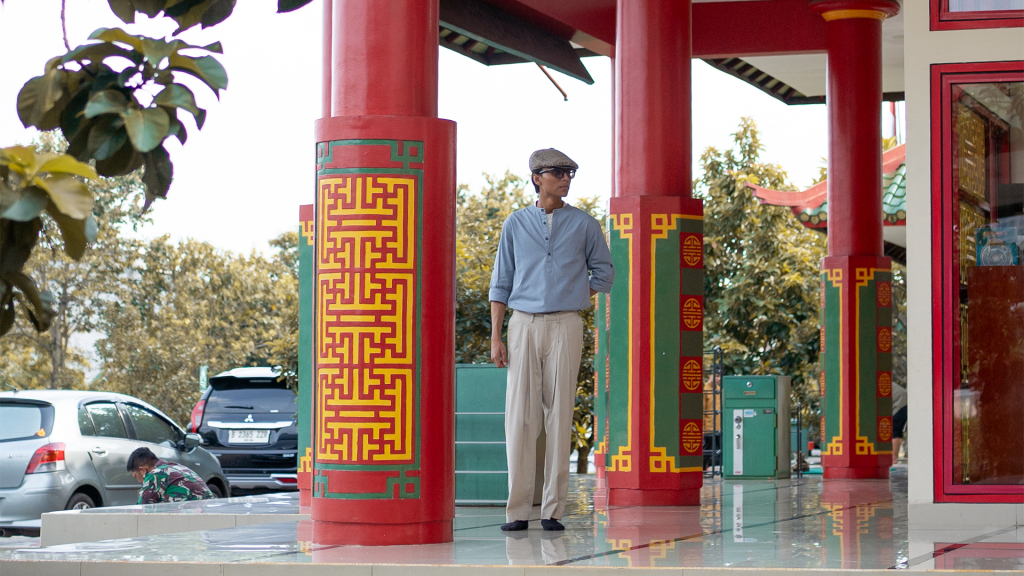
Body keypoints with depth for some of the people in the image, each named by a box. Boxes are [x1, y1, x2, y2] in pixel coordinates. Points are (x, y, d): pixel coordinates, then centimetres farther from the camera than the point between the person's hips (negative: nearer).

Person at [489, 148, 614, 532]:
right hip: (523, 325, 1)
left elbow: (603, 272, 17)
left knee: (559, 415, -3)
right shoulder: (515, 224, 9)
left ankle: (553, 510, -1)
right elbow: (501, 283, 9)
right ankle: (518, 511, -2)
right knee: (520, 416, -4)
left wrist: (577, 297, 3)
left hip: (565, 325, -1)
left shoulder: (584, 224, 8)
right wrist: (495, 337, 2)